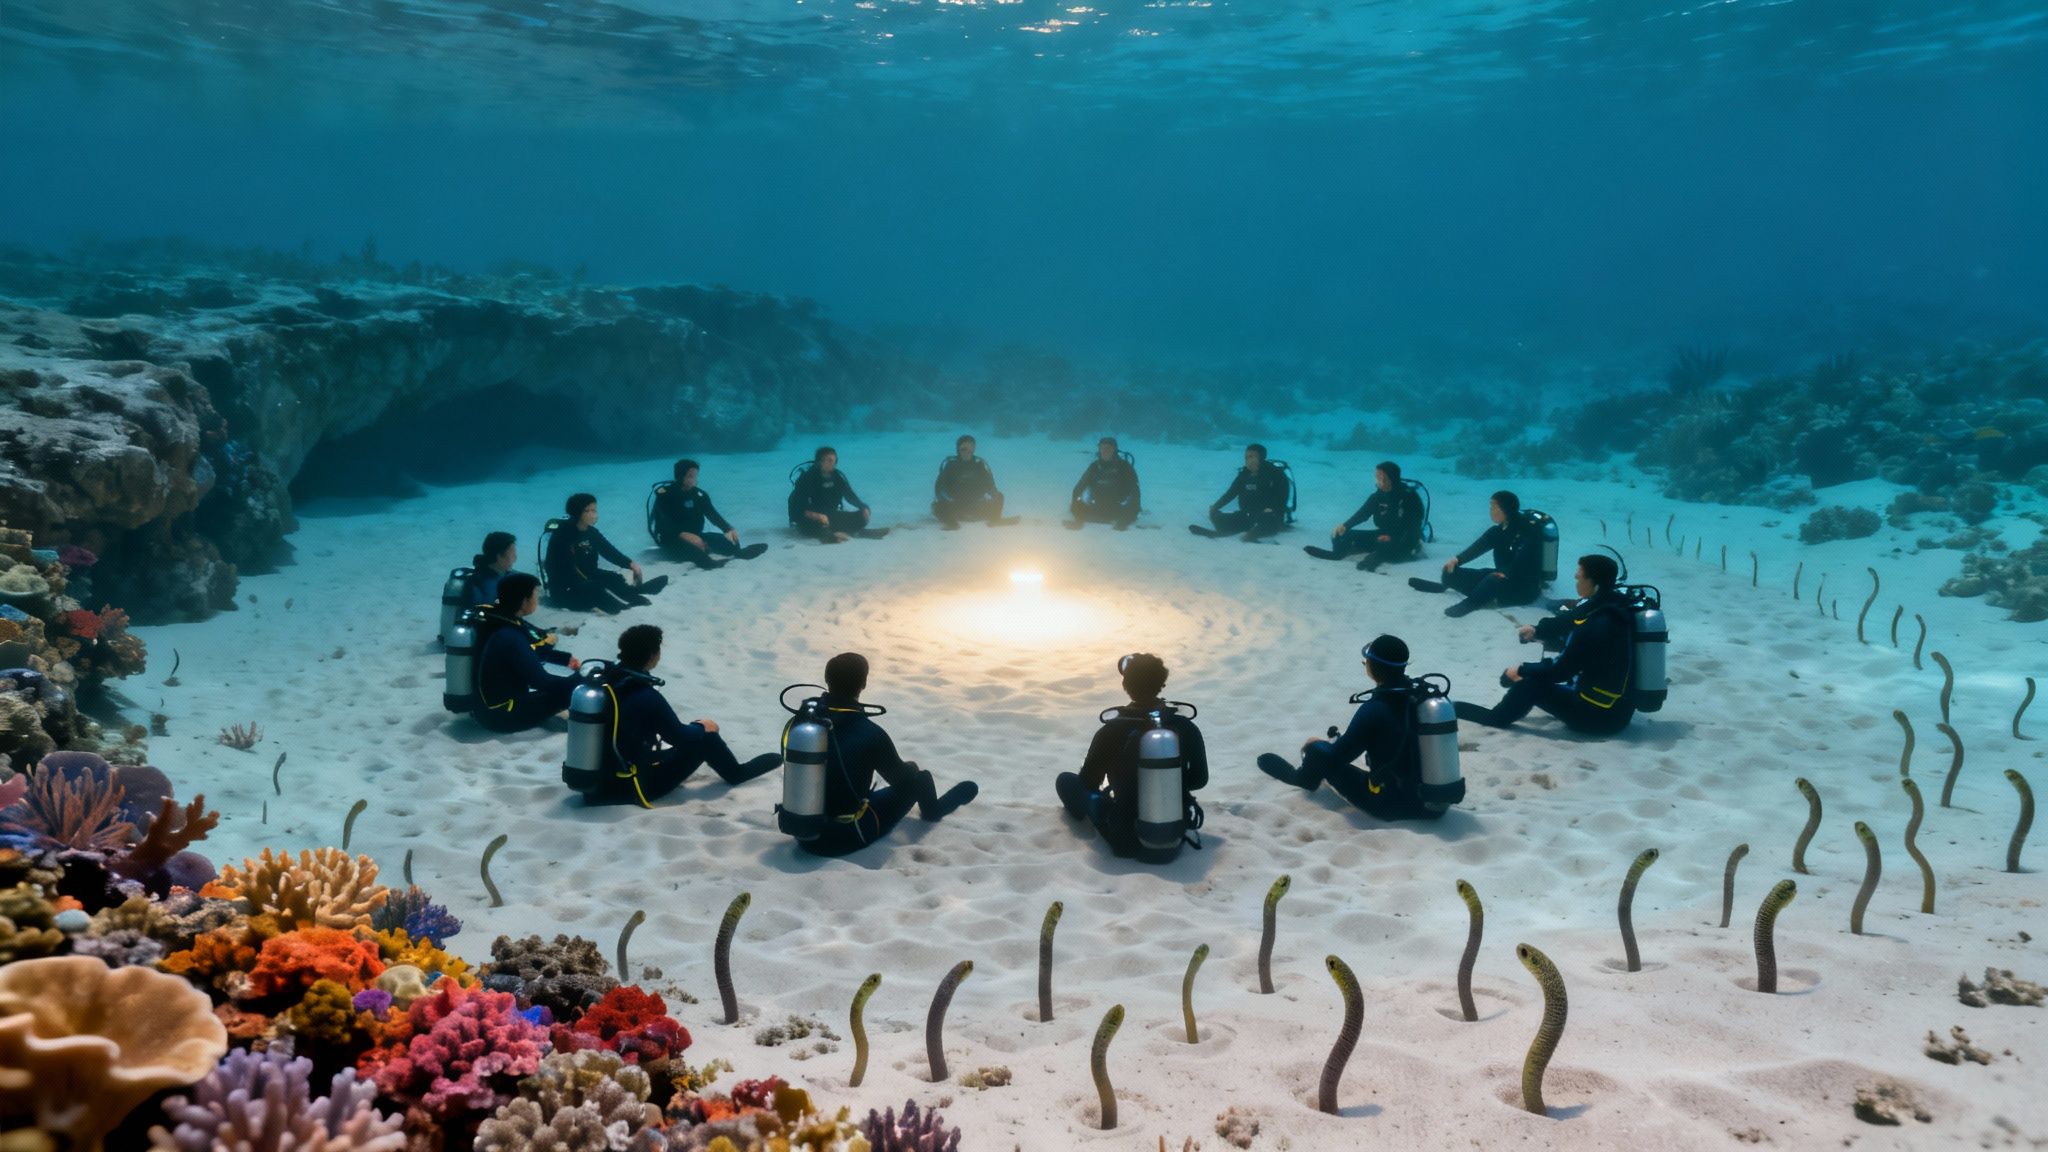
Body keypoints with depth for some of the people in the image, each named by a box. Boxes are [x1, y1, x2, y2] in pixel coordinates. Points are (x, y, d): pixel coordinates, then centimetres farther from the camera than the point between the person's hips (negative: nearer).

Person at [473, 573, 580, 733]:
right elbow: (540, 680, -23)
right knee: (570, 690, -12)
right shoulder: (510, 637, -27)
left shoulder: (501, 622, 1)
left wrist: (567, 659, 12)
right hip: (501, 715, -10)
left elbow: (532, 652, 18)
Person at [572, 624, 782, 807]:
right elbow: (679, 737, -12)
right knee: (704, 737, 3)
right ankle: (736, 773, 28)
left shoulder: (605, 680, -4)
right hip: (631, 786, -7)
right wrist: (702, 726, 10)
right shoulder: (646, 697, -25)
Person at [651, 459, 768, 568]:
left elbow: (713, 515, -10)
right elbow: (666, 523, -26)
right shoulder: (665, 495, -13)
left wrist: (728, 529, -31)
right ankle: (706, 561, -67)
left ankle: (739, 553, -52)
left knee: (720, 539, -23)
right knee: (686, 545, -39)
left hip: (693, 535, 5)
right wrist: (684, 535, -45)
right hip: (670, 539, -5)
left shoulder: (700, 494, 2)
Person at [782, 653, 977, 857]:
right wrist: (911, 768, 23)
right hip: (846, 837, -5)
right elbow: (901, 778, -3)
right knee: (918, 779, 15)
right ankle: (932, 812, 49)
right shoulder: (869, 733, -21)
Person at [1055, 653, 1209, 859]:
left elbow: (1089, 782, -5)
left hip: (1126, 841, -3)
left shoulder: (1111, 731, -18)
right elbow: (1199, 779, 2)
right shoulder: (1185, 728, -11)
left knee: (1066, 780, 17)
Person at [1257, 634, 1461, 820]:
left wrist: (1315, 744, 13)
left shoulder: (1374, 710, -21)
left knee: (1320, 751, 9)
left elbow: (1337, 756, -10)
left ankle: (1303, 778, 44)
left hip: (1394, 805, -6)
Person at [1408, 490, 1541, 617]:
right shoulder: (1496, 531, 6)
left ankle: (1469, 604, -57)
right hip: (1502, 579, 7)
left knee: (1494, 581, -41)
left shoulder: (1529, 532, -14)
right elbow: (1476, 548, -8)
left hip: (1525, 588, -7)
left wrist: (1505, 573, -41)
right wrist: (1456, 560, -24)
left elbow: (1522, 559, -28)